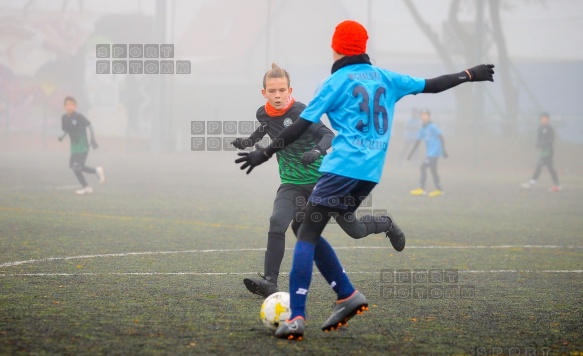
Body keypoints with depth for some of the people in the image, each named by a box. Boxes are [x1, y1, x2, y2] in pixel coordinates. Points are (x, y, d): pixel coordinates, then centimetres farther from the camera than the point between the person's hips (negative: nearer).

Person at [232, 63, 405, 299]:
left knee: (355, 230, 10)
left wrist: (316, 151, -41)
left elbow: (329, 135, -23)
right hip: (292, 184, 4)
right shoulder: (263, 114, -1)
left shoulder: (299, 112, -19)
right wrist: (250, 141, 12)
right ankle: (269, 282, -23)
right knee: (277, 224, -24)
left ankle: (386, 224, 43)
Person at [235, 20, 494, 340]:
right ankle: (347, 296, 8)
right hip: (370, 174, 7)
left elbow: (302, 125, -5)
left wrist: (265, 153, 1)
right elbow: (430, 85, 21)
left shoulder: (336, 82, -1)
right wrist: (470, 74, 33)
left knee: (306, 234, -6)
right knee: (306, 229, 16)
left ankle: (296, 318, -17)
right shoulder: (385, 78, 14)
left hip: (342, 169, -7)